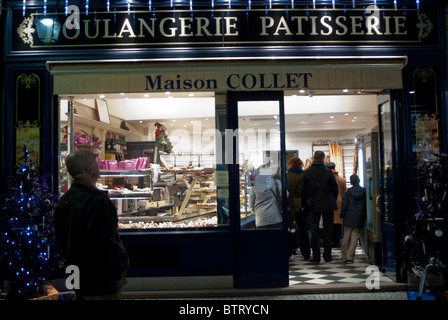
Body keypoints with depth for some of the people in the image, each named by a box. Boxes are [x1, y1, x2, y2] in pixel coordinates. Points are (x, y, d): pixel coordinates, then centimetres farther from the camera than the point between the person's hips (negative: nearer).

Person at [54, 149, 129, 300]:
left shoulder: (63, 200, 5)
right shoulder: (97, 200, -25)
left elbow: (60, 240, 12)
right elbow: (106, 243, -28)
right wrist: (123, 263, -12)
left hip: (78, 279, 9)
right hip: (102, 282, -8)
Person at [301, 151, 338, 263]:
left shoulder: (306, 172, -3)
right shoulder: (328, 172, -8)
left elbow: (303, 190, 1)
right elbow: (335, 189, -2)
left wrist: (305, 204, 10)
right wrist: (333, 201, 13)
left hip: (313, 206, 1)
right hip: (327, 205, -1)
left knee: (314, 230, 6)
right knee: (328, 230, 9)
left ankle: (316, 256, 7)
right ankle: (327, 255, 12)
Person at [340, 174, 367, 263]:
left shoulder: (348, 192, -4)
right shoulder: (364, 192, -2)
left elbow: (344, 205, -4)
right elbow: (366, 205, 1)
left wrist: (342, 215, 5)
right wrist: (365, 215, 10)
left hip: (349, 217, 0)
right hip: (359, 219, 0)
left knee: (346, 237, 10)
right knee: (354, 238, 2)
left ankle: (344, 256, 16)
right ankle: (350, 257, -1)